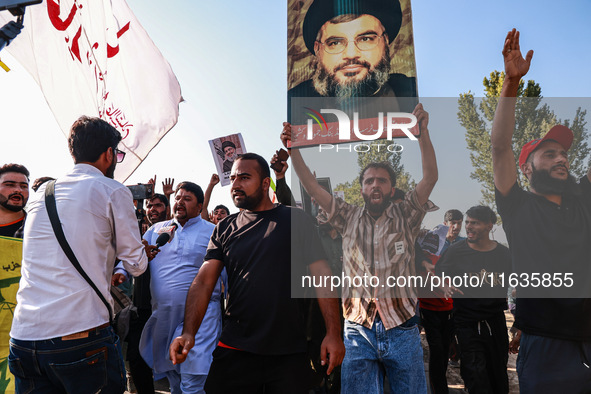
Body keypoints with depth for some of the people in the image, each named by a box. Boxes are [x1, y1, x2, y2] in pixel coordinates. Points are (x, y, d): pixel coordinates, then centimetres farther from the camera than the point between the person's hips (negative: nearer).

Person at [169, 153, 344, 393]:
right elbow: (203, 282, 0)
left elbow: (321, 275, -3)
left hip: (290, 353, -1)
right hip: (235, 351, 2)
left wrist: (333, 333, -11)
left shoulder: (295, 220, 1)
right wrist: (189, 333, -15)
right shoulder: (225, 229, 7)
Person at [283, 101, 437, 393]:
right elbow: (312, 186, 4)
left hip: (401, 328, 0)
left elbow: (430, 177, -8)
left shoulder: (405, 217, 4)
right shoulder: (349, 219, 8)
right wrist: (292, 149, -4)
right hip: (358, 329, 1)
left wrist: (423, 132, -20)